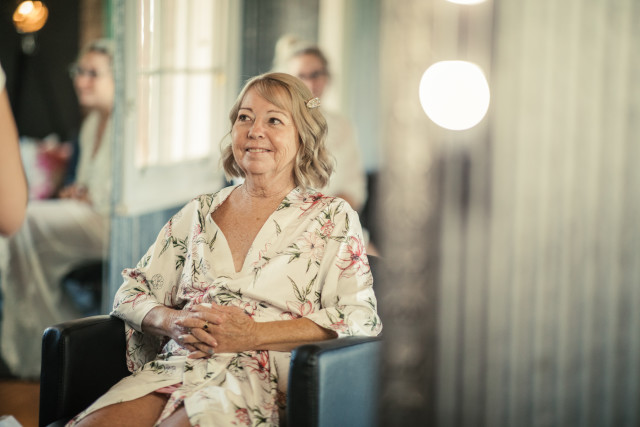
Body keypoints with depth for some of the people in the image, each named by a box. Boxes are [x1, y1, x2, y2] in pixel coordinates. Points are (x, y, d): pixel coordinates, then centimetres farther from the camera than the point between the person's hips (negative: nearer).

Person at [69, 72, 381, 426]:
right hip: (176, 368, 3)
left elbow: (360, 318, -4)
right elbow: (131, 293, 20)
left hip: (258, 379, -3)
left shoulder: (332, 218, 9)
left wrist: (251, 335, -12)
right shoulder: (199, 212, 20)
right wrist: (173, 321, -5)